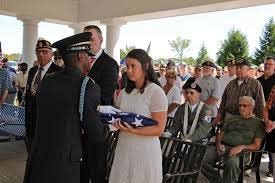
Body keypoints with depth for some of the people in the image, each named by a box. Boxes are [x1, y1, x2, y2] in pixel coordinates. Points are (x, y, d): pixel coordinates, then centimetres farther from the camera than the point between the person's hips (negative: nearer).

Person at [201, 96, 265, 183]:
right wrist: (218, 144, 1)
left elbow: (256, 145, 3)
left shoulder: (258, 123, 13)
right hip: (222, 147, 4)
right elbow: (220, 134, 24)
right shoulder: (232, 119, 27)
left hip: (240, 152, -4)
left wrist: (242, 147, -16)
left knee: (232, 162, -41)